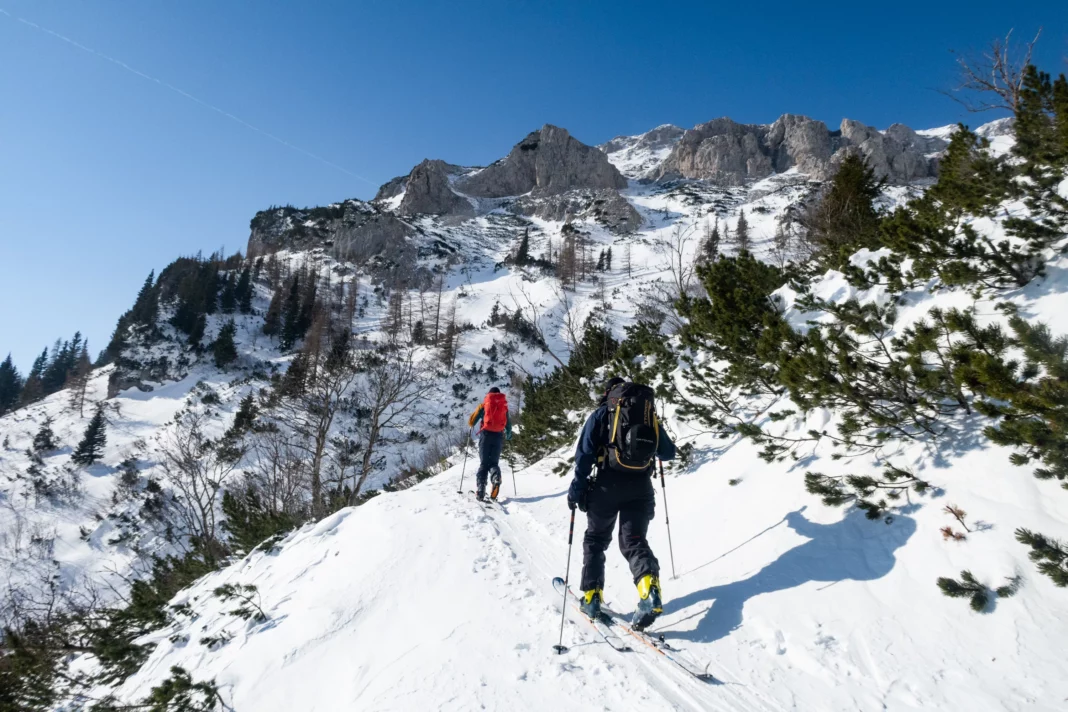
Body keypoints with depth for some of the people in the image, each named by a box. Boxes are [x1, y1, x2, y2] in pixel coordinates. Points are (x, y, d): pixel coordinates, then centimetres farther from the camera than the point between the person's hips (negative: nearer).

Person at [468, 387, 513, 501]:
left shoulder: (483, 405, 8)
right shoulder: (505, 405, 14)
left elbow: (471, 422, 7)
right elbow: (509, 424, 19)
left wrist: (472, 425, 31)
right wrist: (508, 435, 38)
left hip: (486, 434, -1)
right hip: (499, 436, 1)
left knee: (484, 463, 4)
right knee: (494, 462, 9)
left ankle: (481, 486, -15)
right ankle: (496, 478, -23)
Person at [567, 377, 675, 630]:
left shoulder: (602, 413, 4)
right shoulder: (650, 414, 12)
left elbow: (585, 453, -5)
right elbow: (669, 453, 18)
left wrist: (576, 489, -2)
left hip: (608, 484, -2)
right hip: (641, 487, 2)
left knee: (596, 540, 15)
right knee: (634, 542, 6)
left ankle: (592, 598, 14)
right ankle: (650, 591, -20)